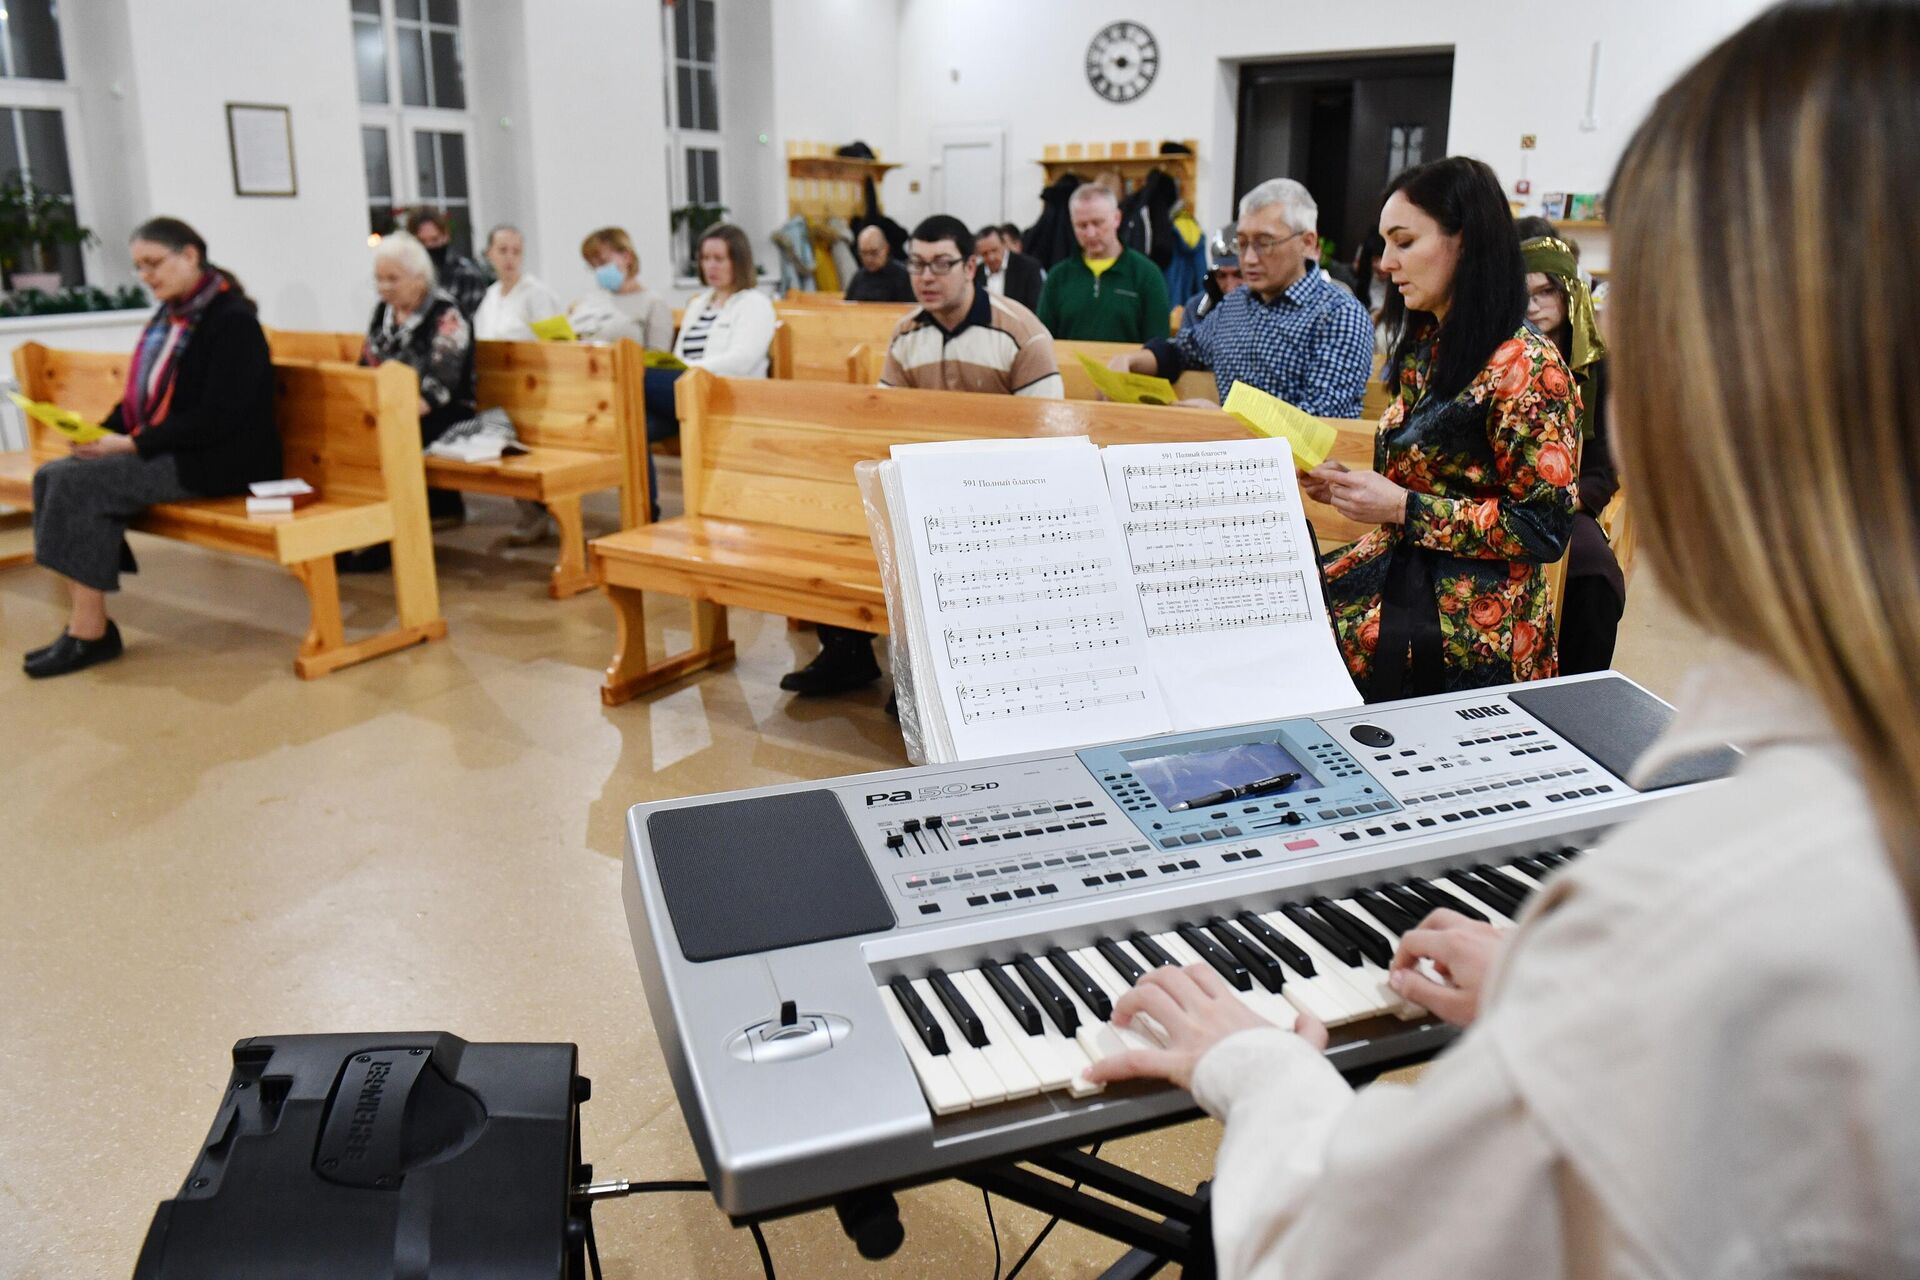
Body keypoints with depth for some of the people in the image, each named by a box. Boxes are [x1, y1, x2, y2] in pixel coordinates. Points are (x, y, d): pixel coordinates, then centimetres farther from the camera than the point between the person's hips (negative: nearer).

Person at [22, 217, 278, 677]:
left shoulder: (232, 320, -12)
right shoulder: (170, 315, 13)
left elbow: (217, 418, -19)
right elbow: (145, 395, 20)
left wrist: (132, 443, -19)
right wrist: (104, 432, 0)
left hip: (218, 462, -9)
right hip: (164, 451, 9)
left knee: (82, 484, -22)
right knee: (52, 476, -8)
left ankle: (91, 633, -14)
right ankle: (82, 622, -10)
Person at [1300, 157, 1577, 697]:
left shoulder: (1525, 366, -13)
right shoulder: (1424, 348, 12)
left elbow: (1543, 529, -15)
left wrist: (1402, 507, -19)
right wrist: (1346, 485, 0)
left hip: (1470, 622, -7)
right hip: (1397, 574, 8)